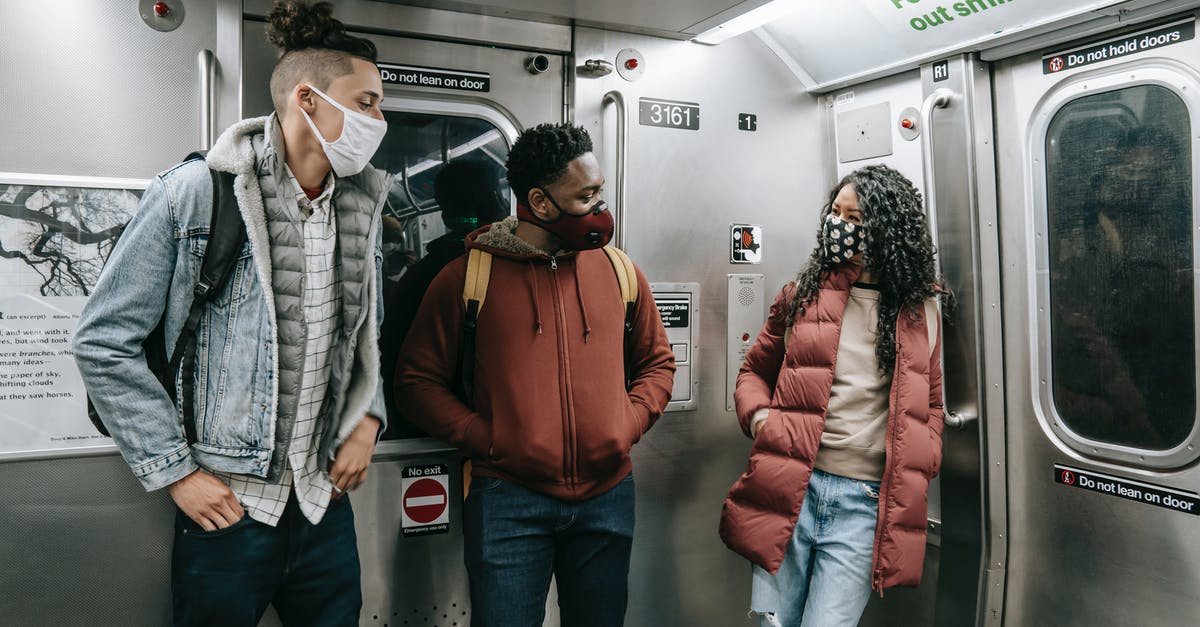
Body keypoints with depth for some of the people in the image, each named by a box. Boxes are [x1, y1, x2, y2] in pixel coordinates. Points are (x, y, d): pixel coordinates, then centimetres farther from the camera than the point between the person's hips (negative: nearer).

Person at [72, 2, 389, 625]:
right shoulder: (194, 193, -11)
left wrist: (367, 418, 3)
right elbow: (104, 342, -8)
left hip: (326, 506, 5)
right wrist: (175, 471, -9)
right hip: (225, 509, -4)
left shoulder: (361, 207, 4)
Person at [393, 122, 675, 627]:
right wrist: (485, 440, -11)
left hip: (608, 495, 4)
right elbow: (418, 380, 0)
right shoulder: (467, 277, -3)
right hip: (508, 501, -3)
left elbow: (656, 361, 15)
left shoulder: (619, 272, 5)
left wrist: (629, 424, -2)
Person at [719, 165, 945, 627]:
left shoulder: (921, 312, 7)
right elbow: (755, 371, 14)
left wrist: (920, 467, 3)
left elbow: (930, 404, 17)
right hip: (789, 487, 1)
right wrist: (760, 417, -5)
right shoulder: (802, 294, 5)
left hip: (868, 502, 0)